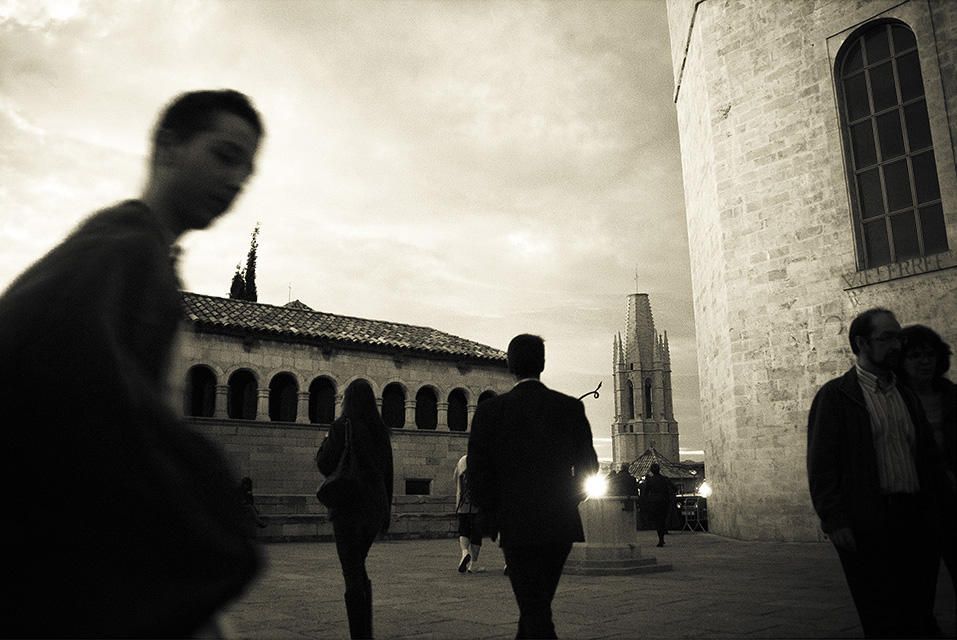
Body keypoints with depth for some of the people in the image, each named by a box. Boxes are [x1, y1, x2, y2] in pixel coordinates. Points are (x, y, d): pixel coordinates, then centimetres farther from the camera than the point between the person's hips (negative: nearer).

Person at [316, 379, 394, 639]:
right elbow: (388, 473, 10)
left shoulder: (342, 427, -10)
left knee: (352, 573, 1)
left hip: (349, 507, -6)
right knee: (358, 569, 21)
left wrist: (326, 442, 10)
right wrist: (387, 511, 16)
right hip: (376, 507, 6)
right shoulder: (381, 430, 6)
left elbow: (324, 465, -8)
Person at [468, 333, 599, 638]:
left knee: (535, 612, 4)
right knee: (539, 604, 22)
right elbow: (587, 466, 3)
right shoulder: (571, 407, 0)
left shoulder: (490, 411, -7)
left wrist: (496, 513, 7)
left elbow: (478, 472, -8)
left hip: (517, 525, -3)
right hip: (562, 525, 4)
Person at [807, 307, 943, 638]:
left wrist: (930, 516, 10)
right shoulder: (835, 396, -3)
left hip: (916, 521, 6)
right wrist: (834, 521, -14)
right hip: (867, 527, -6)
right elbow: (820, 464, -7)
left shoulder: (907, 396, 17)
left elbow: (927, 457, 20)